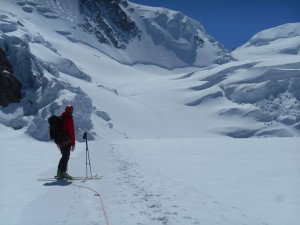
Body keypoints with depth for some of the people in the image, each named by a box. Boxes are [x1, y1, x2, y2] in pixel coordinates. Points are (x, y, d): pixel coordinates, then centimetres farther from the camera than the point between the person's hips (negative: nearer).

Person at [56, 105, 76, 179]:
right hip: (66, 141, -8)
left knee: (64, 156, 17)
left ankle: (60, 172, 19)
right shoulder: (69, 119, -11)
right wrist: (73, 144, -11)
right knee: (66, 157, -3)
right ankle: (63, 172, -6)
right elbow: (72, 132, -14)